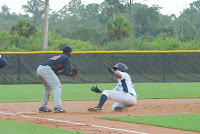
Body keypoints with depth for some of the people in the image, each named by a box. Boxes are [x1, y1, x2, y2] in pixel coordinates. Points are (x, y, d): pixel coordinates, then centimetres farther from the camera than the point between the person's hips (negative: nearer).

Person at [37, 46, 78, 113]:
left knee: (48, 87, 26)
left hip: (39, 69, 9)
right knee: (57, 87, -7)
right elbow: (66, 73, -1)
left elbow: (55, 72, 29)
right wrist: (71, 74, 20)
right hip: (46, 70, -9)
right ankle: (57, 107, -20)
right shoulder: (66, 58, 7)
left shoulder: (58, 57, 32)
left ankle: (43, 106, 24)